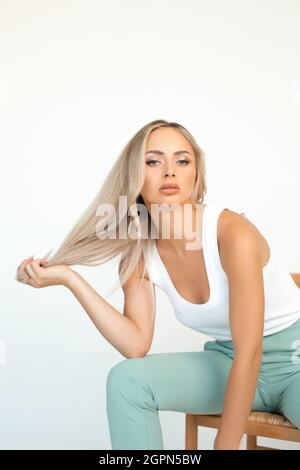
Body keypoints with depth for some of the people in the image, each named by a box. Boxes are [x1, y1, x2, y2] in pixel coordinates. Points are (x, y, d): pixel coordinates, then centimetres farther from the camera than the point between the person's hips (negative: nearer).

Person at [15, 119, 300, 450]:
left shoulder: (233, 232, -25)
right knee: (126, 380, -16)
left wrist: (224, 444, -21)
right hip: (231, 362, 5)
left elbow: (249, 353, -24)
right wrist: (69, 278, -15)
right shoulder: (138, 254, -6)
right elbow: (137, 345, -12)